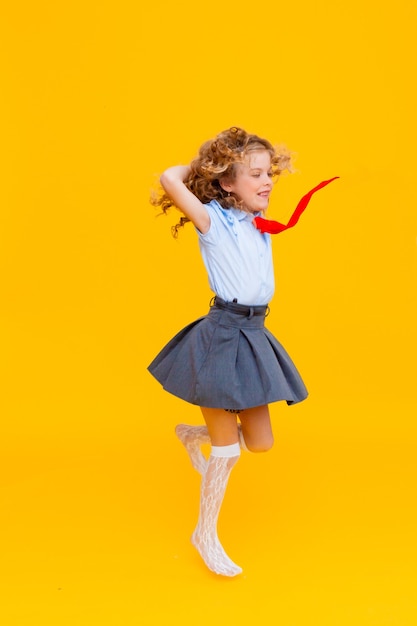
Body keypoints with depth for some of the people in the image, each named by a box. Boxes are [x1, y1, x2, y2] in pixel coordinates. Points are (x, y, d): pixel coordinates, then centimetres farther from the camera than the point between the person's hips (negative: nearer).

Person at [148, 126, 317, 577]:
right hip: (221, 336, -7)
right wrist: (201, 164, -4)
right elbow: (170, 179, -22)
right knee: (228, 450, 2)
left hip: (253, 336, 7)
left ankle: (194, 435, 41)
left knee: (260, 443, 13)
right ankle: (205, 535, 24)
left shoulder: (260, 221, 10)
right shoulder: (213, 220, -8)